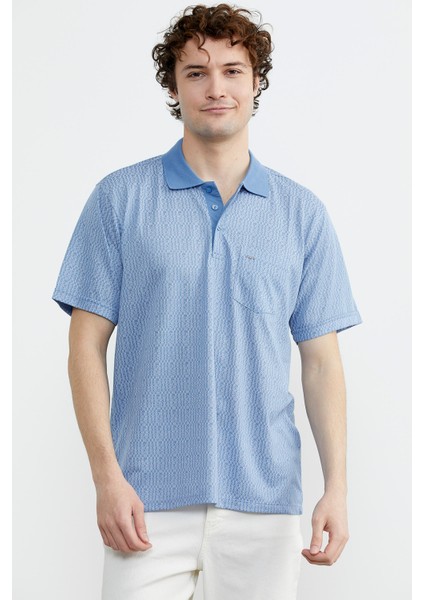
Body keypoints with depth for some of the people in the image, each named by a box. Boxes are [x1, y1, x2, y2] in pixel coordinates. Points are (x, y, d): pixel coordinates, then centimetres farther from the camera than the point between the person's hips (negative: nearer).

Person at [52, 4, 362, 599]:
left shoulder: (303, 214, 7)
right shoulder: (120, 199, 2)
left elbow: (321, 360, 6)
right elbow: (87, 345, 0)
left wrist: (337, 487, -3)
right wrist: (107, 477, -8)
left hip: (266, 502, 2)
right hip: (150, 501, -1)